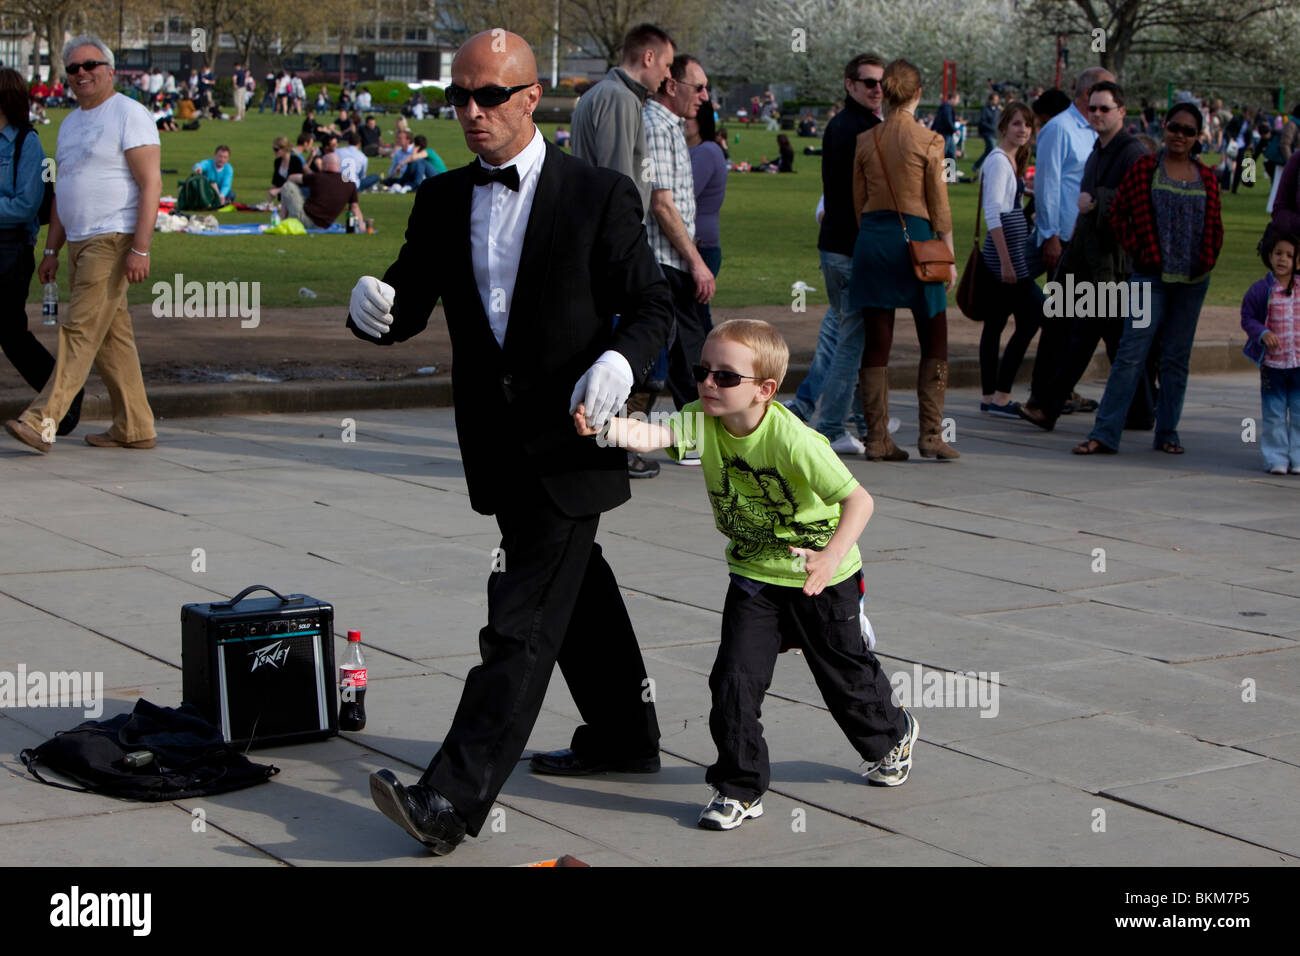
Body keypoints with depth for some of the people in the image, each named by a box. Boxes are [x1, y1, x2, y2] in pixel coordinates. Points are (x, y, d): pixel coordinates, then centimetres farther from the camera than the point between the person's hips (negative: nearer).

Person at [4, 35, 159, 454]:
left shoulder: (129, 114, -6)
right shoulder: (70, 124, 19)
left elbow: (151, 184, -13)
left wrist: (140, 249, -20)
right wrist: (52, 251, 17)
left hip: (114, 241, -9)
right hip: (79, 243, 9)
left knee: (81, 330, -13)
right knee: (112, 338, 8)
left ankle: (43, 421, -19)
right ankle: (135, 428, 11)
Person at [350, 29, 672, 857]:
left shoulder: (600, 196, -7)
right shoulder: (442, 201, 7)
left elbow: (652, 305, -4)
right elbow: (410, 304, 7)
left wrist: (620, 360, -25)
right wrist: (376, 307, -18)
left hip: (570, 442, -6)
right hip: (498, 442, 6)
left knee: (524, 620, -11)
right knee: (575, 588, 22)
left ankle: (453, 802, -16)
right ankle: (625, 735, 40)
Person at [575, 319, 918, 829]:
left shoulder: (792, 440, -31)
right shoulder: (702, 423, -17)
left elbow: (859, 500, -29)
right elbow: (649, 435, -35)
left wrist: (831, 556, -43)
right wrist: (597, 426, -55)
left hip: (821, 578, -4)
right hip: (754, 575, 4)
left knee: (845, 676, 16)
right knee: (734, 680, -8)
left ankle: (892, 735, 47)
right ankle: (741, 786, 9)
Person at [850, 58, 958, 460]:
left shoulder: (865, 141, 4)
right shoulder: (928, 141, -7)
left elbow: (858, 200, 8)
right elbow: (938, 205, -5)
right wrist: (948, 257, 1)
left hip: (872, 237, 4)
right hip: (914, 237, -4)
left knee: (877, 343, 6)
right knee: (934, 342, 6)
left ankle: (877, 439, 5)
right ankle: (930, 435, 0)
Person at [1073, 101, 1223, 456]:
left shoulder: (1207, 178, 8)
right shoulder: (1145, 168, 0)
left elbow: (1215, 226, 18)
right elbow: (1117, 214, 3)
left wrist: (1208, 259, 6)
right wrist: (1137, 250, -4)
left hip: (1193, 279, 3)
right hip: (1151, 276, -3)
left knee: (1177, 358, 8)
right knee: (1132, 353, -9)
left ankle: (1167, 433, 16)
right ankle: (1104, 433, -10)